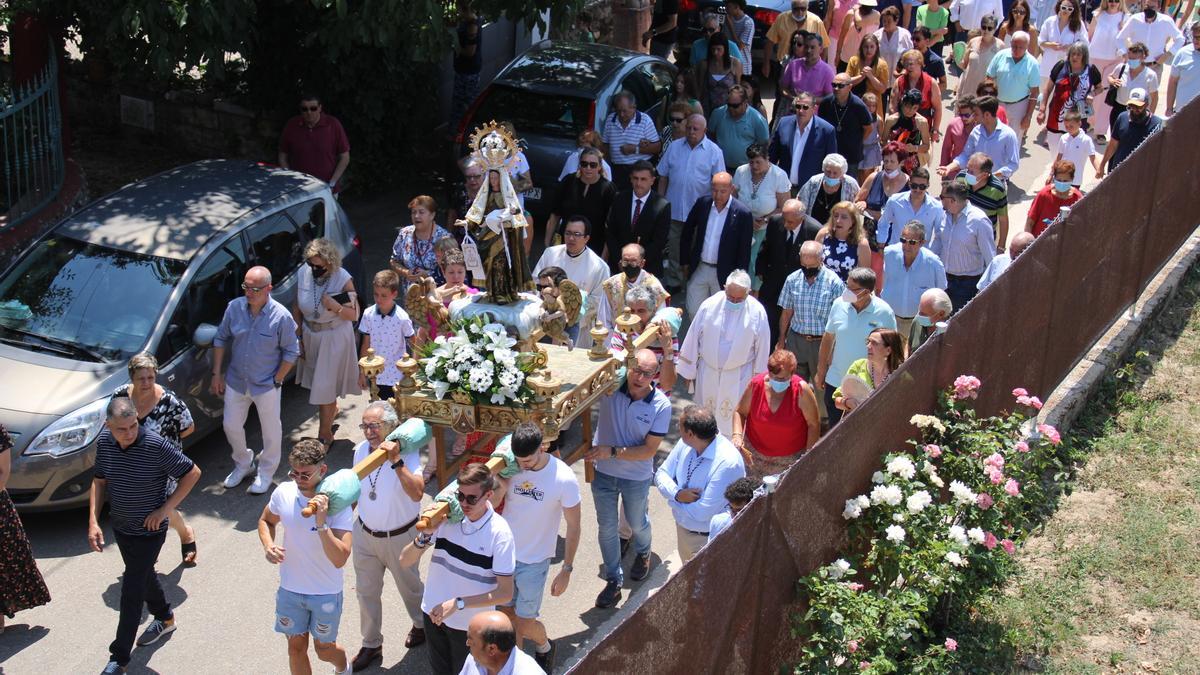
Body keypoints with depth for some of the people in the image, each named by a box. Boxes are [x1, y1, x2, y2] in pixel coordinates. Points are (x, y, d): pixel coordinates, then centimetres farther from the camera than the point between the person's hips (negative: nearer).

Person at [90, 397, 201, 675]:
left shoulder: (156, 446, -26)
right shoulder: (104, 442, -9)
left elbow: (192, 473, -16)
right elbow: (99, 481, 5)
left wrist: (165, 509, -19)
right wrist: (93, 522, -4)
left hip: (149, 531, -6)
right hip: (120, 526, 6)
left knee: (131, 592, -2)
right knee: (143, 575, 25)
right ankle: (164, 618, 51)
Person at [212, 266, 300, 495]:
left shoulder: (281, 316, -20)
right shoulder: (234, 308, -11)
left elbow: (291, 352, -10)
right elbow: (221, 339, 2)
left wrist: (276, 381, -12)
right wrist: (217, 374, 2)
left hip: (266, 386, -3)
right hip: (236, 381, 4)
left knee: (270, 431, 12)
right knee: (231, 425, 16)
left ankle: (266, 473, 34)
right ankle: (243, 464, 41)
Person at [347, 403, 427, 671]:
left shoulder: (407, 453, -26)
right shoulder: (361, 450, -8)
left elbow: (417, 493, -41)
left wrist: (396, 461, -48)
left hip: (399, 536, -5)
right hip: (365, 533, 5)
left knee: (409, 586, 19)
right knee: (366, 591, 16)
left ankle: (421, 624, 49)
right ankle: (371, 646, 35)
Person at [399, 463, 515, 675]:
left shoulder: (499, 533, -20)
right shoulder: (446, 516, -11)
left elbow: (505, 593, -19)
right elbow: (405, 561, -5)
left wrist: (458, 603, -25)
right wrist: (425, 534, -23)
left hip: (469, 625, -4)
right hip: (433, 613, 4)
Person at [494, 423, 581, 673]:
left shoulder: (564, 479, -23)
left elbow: (573, 527, -11)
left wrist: (567, 570, -8)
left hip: (534, 561, -3)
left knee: (524, 624, 6)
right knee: (507, 614, 16)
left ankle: (544, 647, 40)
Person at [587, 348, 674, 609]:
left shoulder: (661, 405, -22)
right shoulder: (610, 386, -19)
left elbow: (649, 450, -20)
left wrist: (612, 451, -27)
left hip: (637, 477, -1)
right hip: (603, 472, 1)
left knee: (637, 523, 25)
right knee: (606, 528, 13)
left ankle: (642, 554, 57)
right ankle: (614, 580, 33)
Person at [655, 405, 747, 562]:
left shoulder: (728, 463, -34)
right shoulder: (685, 444, -12)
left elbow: (702, 513, -32)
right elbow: (661, 474, -2)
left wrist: (673, 500, -17)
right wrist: (677, 494, -23)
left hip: (708, 540, -7)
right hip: (682, 528, 7)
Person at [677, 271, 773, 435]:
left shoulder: (757, 312, -15)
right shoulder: (709, 305, -13)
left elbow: (762, 347, -5)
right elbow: (693, 338, -3)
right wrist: (688, 370, 3)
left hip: (738, 377, -2)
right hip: (708, 371, 2)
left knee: (735, 416, 4)